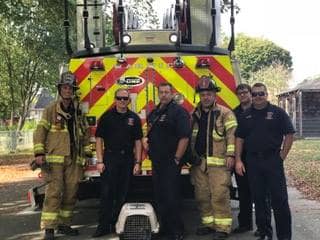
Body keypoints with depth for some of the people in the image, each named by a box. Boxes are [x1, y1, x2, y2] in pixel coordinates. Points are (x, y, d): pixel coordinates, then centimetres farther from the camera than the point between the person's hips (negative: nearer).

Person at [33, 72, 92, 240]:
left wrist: (86, 153, 16)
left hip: (74, 160, 5)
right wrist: (39, 153, -12)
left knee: (71, 193, 7)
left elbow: (85, 133, 22)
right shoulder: (51, 110, 2)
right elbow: (40, 131, -3)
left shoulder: (78, 111, 14)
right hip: (55, 159, -5)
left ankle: (64, 224, 21)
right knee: (53, 193, -9)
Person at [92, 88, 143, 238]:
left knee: (122, 194, 8)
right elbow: (99, 139, -1)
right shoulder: (107, 117, 1)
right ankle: (103, 226, 0)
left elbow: (138, 141, 6)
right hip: (110, 157, -2)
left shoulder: (134, 118, 6)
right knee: (106, 193, -4)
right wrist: (100, 161, -8)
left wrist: (137, 162, 0)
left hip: (127, 159, 2)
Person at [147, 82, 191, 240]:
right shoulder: (154, 113, 15)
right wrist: (149, 148, 13)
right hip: (156, 162, 8)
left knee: (171, 196, -5)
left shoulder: (179, 112, -10)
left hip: (171, 162, -8)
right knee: (159, 196, 13)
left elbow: (184, 137, -17)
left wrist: (177, 159, -18)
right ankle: (163, 227, 25)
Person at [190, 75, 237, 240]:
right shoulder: (194, 115, 16)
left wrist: (230, 154, -15)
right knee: (202, 195, 9)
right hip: (199, 162, 6)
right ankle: (208, 223, 22)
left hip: (218, 162, -5)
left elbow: (232, 134, -6)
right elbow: (190, 137, 21)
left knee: (219, 195, -8)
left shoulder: (225, 113, 1)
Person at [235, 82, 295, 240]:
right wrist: (238, 160, 2)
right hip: (252, 162, 4)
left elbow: (289, 135, -1)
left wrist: (282, 156, -6)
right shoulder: (246, 116, 10)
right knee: (258, 199, 10)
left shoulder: (277, 112, 0)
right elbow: (239, 138, 10)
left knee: (279, 199, -3)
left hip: (273, 160, -3)